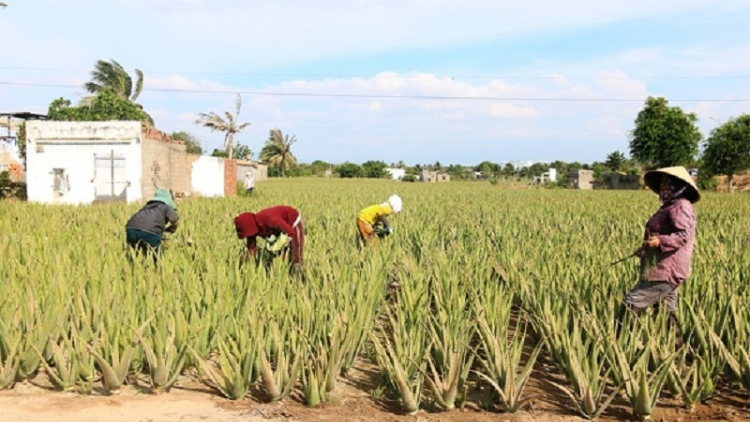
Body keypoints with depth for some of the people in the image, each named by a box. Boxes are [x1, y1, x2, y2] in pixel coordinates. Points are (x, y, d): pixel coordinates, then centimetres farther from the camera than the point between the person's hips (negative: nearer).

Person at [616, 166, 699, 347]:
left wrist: (660, 241, -37)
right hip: (664, 269, 11)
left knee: (631, 305, -12)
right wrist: (647, 249, 24)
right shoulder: (670, 206, 19)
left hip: (666, 271, -11)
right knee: (667, 312, 14)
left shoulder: (681, 205, -12)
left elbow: (684, 235, -24)